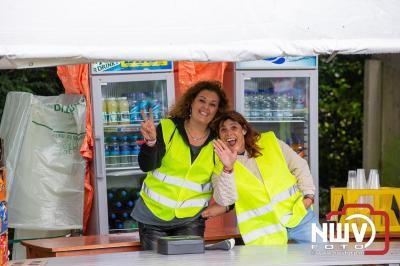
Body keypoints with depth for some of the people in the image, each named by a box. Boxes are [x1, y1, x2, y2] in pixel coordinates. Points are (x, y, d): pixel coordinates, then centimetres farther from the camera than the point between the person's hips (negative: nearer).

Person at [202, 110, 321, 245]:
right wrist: (228, 169, -28)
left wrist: (308, 195, -2)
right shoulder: (221, 167, -1)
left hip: (299, 215, 2)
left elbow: (299, 166, 9)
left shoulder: (270, 142, 3)